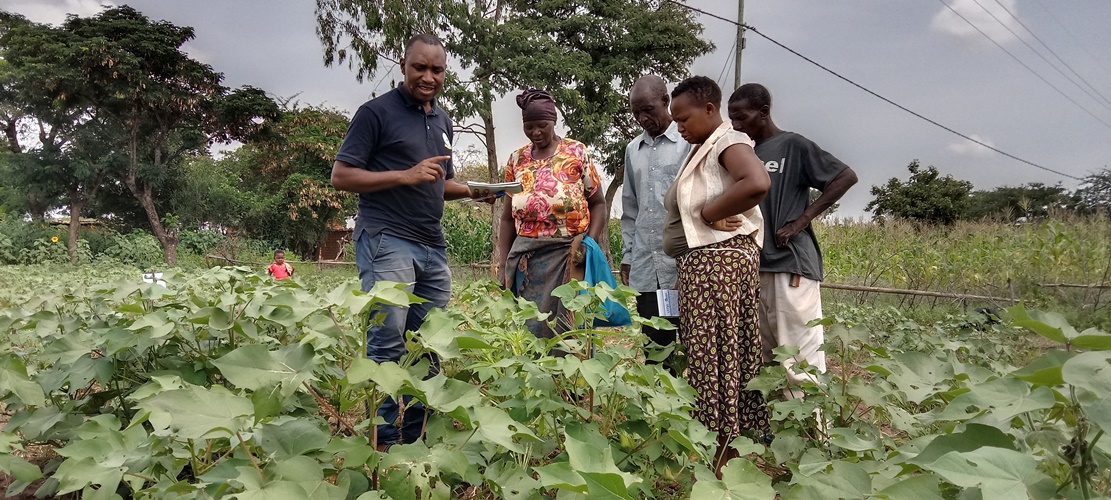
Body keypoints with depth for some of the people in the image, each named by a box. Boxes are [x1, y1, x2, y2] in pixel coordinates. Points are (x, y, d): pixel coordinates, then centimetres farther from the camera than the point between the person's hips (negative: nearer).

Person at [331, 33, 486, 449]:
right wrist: (406, 175, -15)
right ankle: (381, 442, -3)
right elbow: (341, 175, -5)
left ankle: (412, 441, 16)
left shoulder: (442, 119, 19)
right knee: (387, 344, -12)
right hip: (387, 241, -7)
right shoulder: (377, 112, -1)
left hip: (433, 248, 7)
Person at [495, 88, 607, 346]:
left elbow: (598, 202, 6)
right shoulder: (516, 160, 13)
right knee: (530, 327, 1)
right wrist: (503, 265, 9)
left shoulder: (576, 152, 5)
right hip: (527, 256, 3)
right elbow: (508, 217, 15)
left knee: (570, 327, -4)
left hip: (570, 252, -2)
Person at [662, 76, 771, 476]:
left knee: (717, 353, -5)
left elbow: (757, 183, -28)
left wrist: (708, 214, -19)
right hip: (699, 262, 9)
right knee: (707, 352, 10)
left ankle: (724, 451, 4)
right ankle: (715, 441, 17)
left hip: (720, 259, -9)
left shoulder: (728, 142, -8)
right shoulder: (700, 150, 19)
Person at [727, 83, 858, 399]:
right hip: (755, 267, 8)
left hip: (790, 265, -8)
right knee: (763, 360, 11)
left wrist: (802, 220, -13)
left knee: (800, 361, -7)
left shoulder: (793, 145, -3)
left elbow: (847, 177, -8)